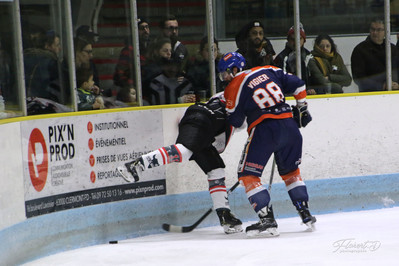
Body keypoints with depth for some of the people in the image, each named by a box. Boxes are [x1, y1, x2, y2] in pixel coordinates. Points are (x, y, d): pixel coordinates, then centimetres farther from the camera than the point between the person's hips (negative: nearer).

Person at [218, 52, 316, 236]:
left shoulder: (235, 88, 0)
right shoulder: (269, 71, 14)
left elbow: (235, 122, 4)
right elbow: (297, 85, 15)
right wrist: (301, 108, 26)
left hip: (264, 130, -6)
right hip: (289, 125, 6)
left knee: (247, 174, 3)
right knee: (290, 171, 25)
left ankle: (267, 220, -8)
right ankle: (306, 215, 23)